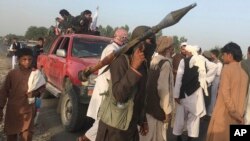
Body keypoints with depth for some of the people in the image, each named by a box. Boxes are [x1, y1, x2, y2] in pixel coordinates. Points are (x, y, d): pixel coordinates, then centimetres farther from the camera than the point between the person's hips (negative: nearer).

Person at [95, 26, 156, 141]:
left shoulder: (143, 65, 6)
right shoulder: (121, 60, -17)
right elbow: (119, 95, -26)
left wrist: (142, 120, 15)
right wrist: (134, 68, -29)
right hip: (114, 126, -7)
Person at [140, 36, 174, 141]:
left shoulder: (154, 61, 8)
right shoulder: (165, 63, -16)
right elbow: (163, 88, -21)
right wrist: (167, 110, -14)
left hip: (148, 105, 8)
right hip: (157, 108, -8)